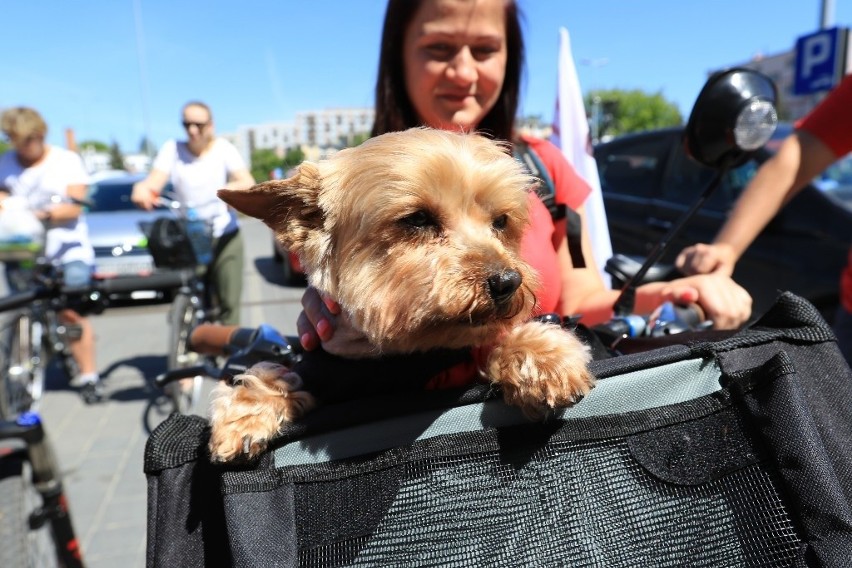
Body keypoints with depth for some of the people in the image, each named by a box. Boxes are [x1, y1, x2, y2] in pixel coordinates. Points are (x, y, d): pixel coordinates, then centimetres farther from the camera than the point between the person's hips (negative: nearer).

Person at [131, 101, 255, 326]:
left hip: (224, 235, -1)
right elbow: (154, 181, -11)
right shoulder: (172, 149, 3)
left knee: (229, 302, -4)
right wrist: (142, 188, -36)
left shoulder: (223, 148, 0)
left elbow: (248, 183, -15)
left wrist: (233, 188, -38)